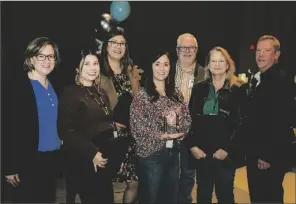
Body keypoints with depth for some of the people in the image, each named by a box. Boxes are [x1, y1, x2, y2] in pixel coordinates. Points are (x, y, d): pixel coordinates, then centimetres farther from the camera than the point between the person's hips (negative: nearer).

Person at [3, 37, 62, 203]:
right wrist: (10, 167, -16)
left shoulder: (53, 86, 10)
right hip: (29, 161, -6)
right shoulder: (18, 85, -11)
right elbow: (9, 127, -14)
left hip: (52, 159, 7)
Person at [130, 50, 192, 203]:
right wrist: (165, 135, -18)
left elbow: (187, 120, 6)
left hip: (173, 153, 6)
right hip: (151, 155, -5)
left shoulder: (176, 95, 10)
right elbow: (137, 128, -15)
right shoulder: (142, 95, -9)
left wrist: (176, 123, -15)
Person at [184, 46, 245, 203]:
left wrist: (227, 149, -12)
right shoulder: (199, 88, 6)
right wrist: (192, 145, -3)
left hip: (225, 153, -2)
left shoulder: (238, 90, -3)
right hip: (201, 152, 3)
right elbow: (190, 118, 6)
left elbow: (241, 124, -7)